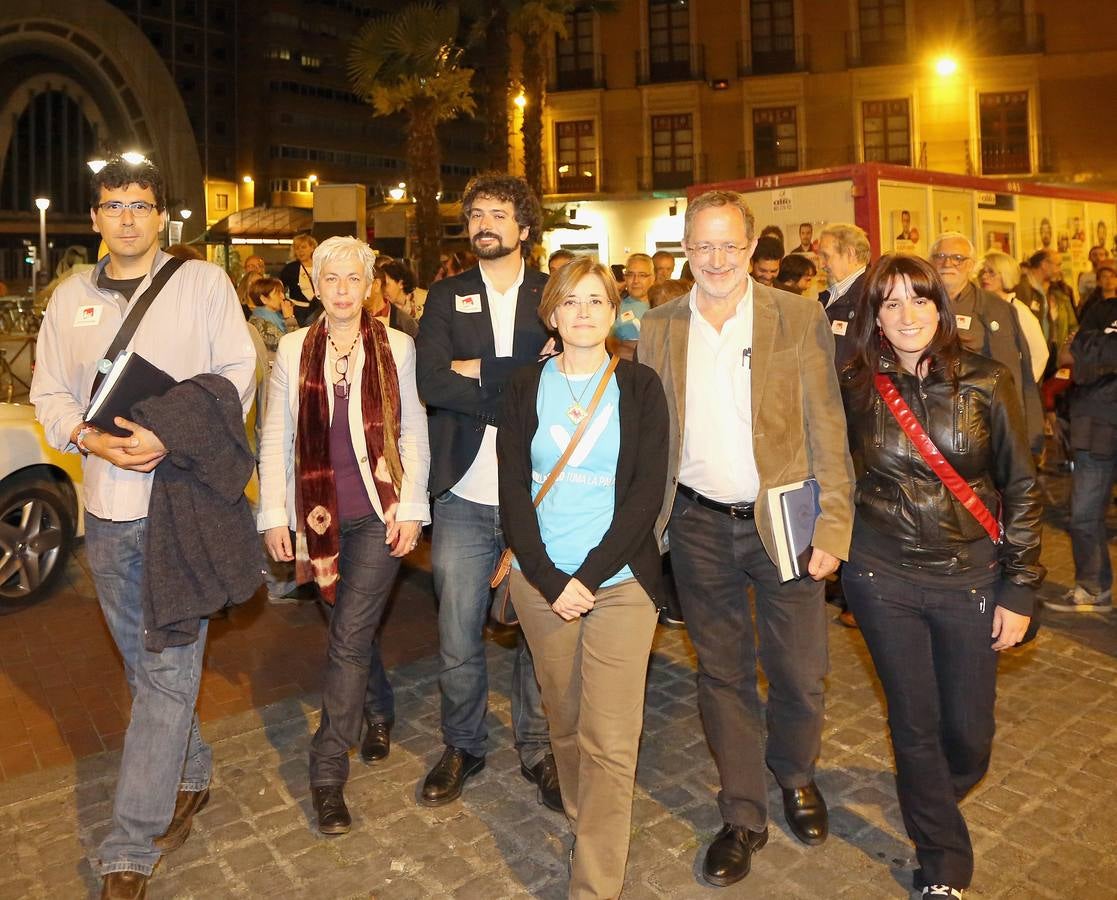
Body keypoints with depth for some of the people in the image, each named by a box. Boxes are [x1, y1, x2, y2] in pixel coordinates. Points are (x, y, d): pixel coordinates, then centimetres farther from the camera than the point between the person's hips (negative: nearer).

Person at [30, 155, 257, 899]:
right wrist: (91, 439, -9)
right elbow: (49, 393, 12)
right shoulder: (71, 298, 13)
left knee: (169, 670, -5)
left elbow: (237, 371, -3)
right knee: (145, 663, 15)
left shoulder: (204, 282, 2)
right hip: (107, 504, 5)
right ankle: (190, 776, 35)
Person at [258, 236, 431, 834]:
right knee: (352, 630, 14)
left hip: (380, 513, -2)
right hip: (320, 514, 2)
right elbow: (275, 439, 5)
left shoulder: (397, 348, 1)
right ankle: (380, 710, 42)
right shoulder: (293, 349, 4)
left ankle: (329, 770, 5)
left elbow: (414, 434, 2)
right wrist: (274, 515, 0)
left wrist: (411, 509, -4)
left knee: (350, 636, -7)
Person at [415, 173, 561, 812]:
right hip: (465, 499, 1)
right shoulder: (447, 297, 9)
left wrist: (477, 370, -11)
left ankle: (538, 750, 31)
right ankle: (463, 747, 33)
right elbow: (431, 382, -8)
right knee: (458, 642, 9)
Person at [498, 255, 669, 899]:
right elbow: (514, 491, 1)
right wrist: (552, 581, -9)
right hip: (542, 581, 2)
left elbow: (647, 492, -5)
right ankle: (585, 822, 37)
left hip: (621, 581, -2)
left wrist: (588, 578, -12)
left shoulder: (640, 388, 1)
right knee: (564, 721, 13)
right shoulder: (527, 389, 5)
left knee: (610, 742, -3)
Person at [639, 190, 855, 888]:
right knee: (723, 673, 13)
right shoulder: (659, 328, 3)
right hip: (699, 525, 2)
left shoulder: (799, 319, -4)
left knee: (800, 672, 9)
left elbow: (827, 429, -5)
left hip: (782, 522, -1)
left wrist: (831, 528, -10)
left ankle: (796, 775, 41)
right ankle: (743, 817, 31)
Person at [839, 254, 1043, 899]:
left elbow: (1021, 489, -2)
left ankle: (931, 798, 46)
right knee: (915, 722, 10)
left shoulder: (987, 384, -7)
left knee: (969, 732, 9)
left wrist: (1020, 591, -3)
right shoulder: (857, 389, -4)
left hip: (970, 580, 0)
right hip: (884, 578, 0)